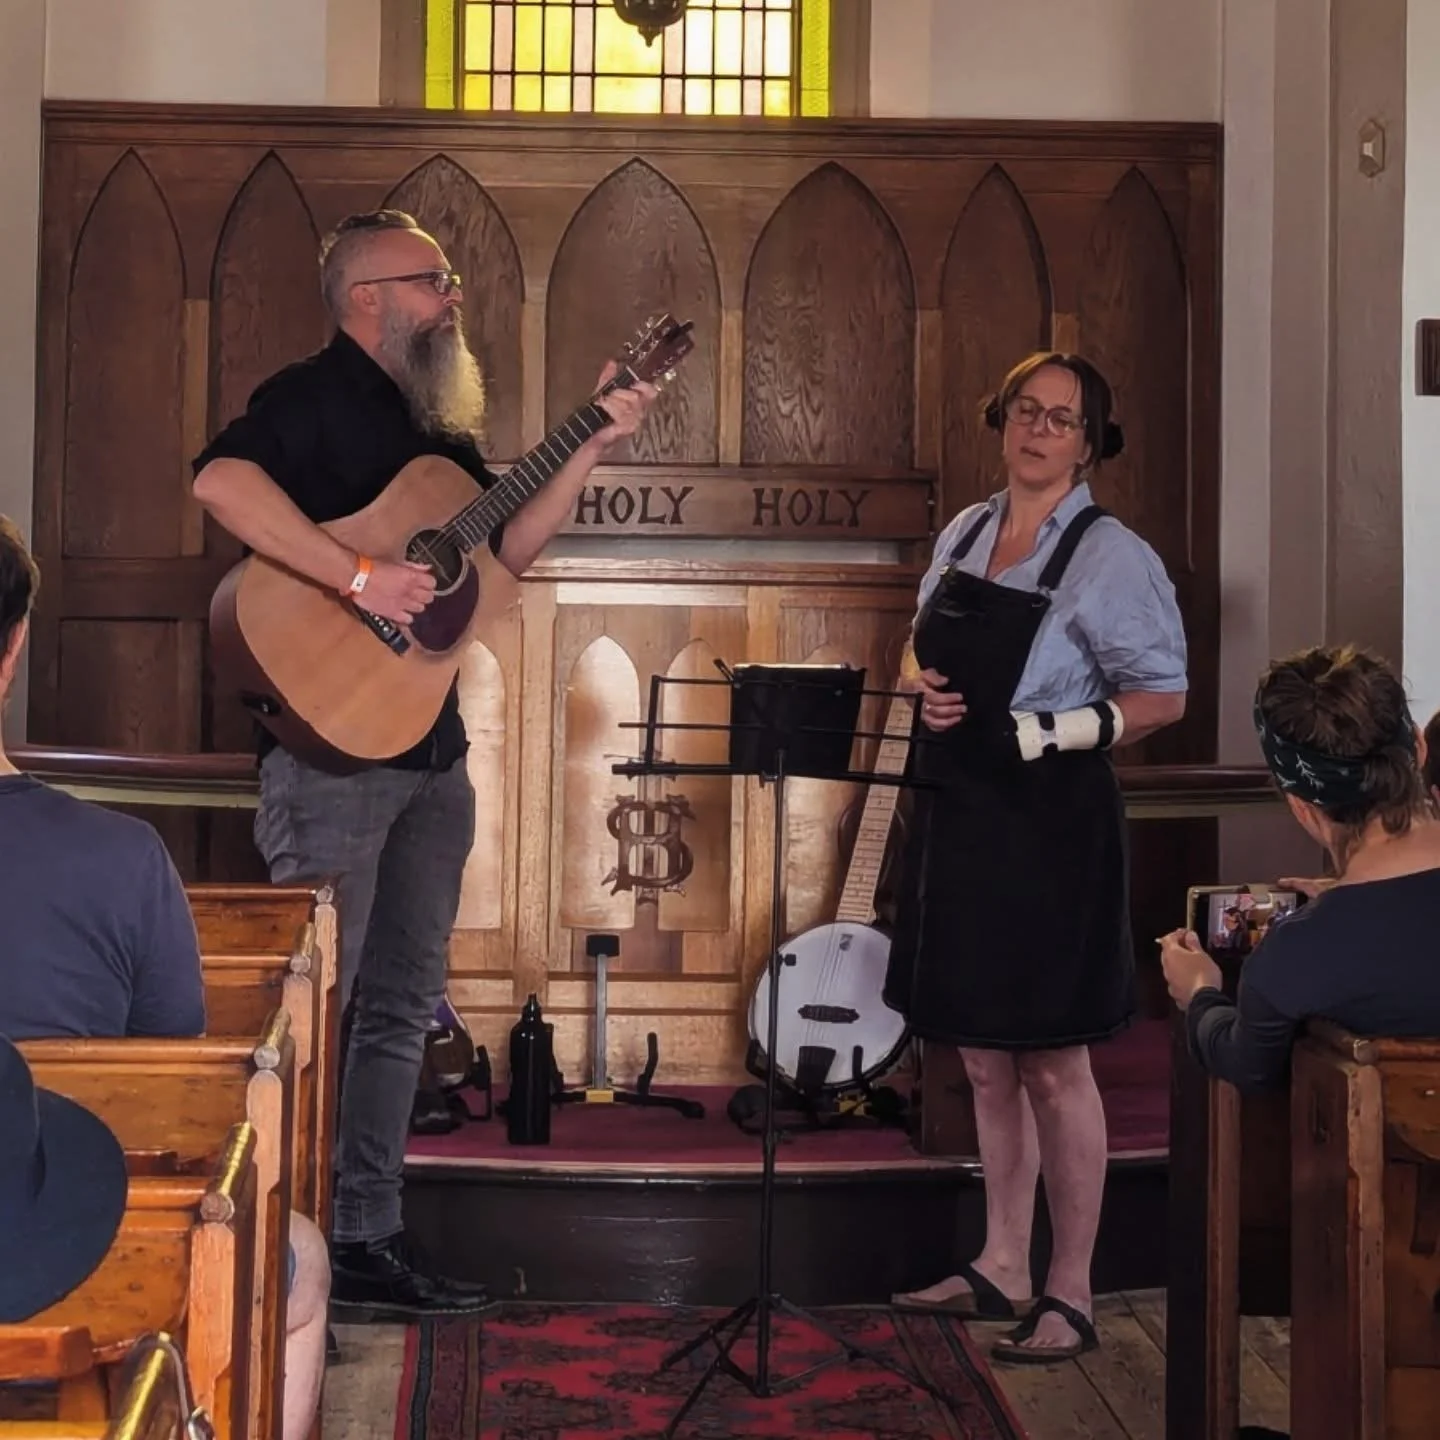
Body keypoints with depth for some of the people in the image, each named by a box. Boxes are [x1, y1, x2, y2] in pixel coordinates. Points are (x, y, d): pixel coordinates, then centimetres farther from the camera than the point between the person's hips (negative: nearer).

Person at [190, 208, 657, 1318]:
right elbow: (221, 479, -27)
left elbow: (503, 549, 19)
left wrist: (593, 448, 11)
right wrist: (361, 576, -29)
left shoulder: (438, 427, 20)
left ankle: (367, 1241, 20)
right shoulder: (315, 397, -8)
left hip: (430, 749, 9)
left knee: (402, 1007, 11)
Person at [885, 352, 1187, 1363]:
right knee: (986, 1060, 14)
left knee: (1053, 1064, -1)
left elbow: (1164, 697, -9)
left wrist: (1061, 730, -22)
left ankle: (1071, 1294, 10)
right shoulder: (964, 533, 10)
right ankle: (1003, 1269, 26)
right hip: (961, 816, 7)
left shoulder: (1110, 557, -9)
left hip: (1052, 826, -7)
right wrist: (923, 689, 0)